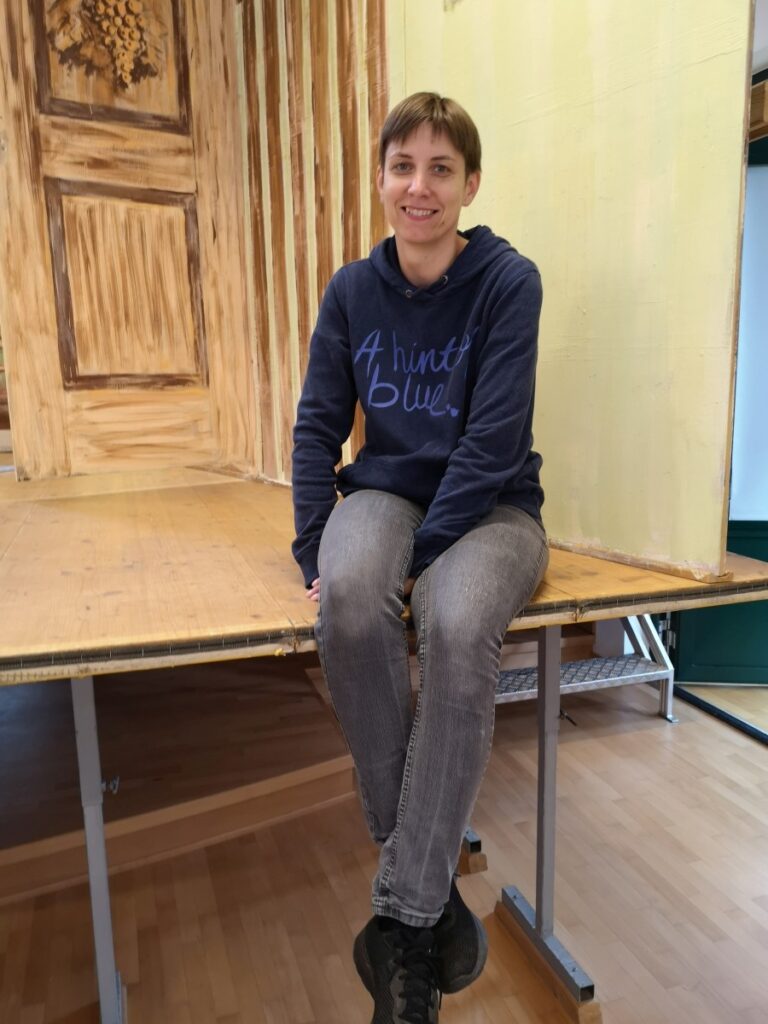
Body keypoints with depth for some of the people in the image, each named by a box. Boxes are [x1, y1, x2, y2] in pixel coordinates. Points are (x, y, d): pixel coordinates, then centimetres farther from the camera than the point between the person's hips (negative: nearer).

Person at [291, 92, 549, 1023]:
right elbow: (319, 422, 3)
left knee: (458, 627, -35)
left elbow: (493, 439, -14)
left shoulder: (508, 281, -6)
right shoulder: (353, 289, 5)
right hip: (386, 492, 3)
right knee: (349, 600, -33)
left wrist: (423, 555, -20)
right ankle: (418, 856, -11)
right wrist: (315, 549, -10)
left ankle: (406, 916, -16)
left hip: (488, 505, -2)